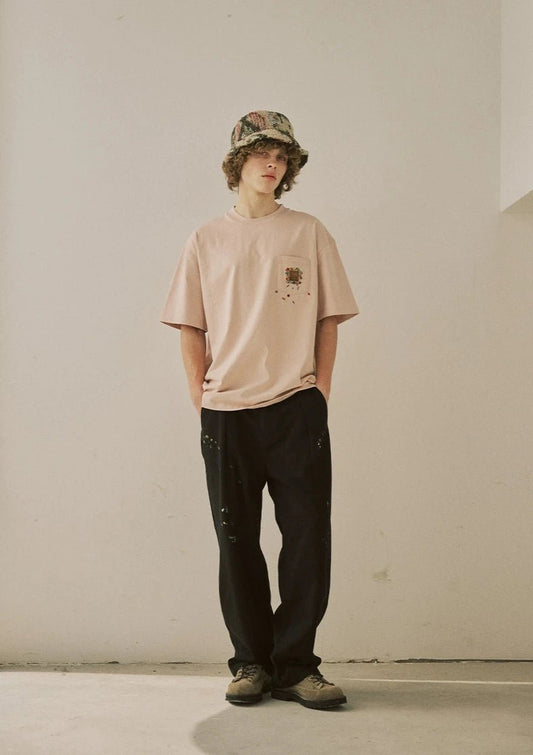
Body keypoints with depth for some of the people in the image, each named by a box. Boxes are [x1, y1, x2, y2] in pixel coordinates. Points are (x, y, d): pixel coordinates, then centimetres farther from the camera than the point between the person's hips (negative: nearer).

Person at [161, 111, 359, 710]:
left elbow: (328, 318, 8)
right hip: (226, 412, 1)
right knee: (236, 541, 5)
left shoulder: (309, 233, 10)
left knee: (308, 538, -3)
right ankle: (251, 663, 17)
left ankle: (295, 666, 9)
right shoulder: (207, 240, 12)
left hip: (297, 407, -1)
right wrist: (201, 396, 1)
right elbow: (190, 326, 11)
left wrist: (320, 389, -1)